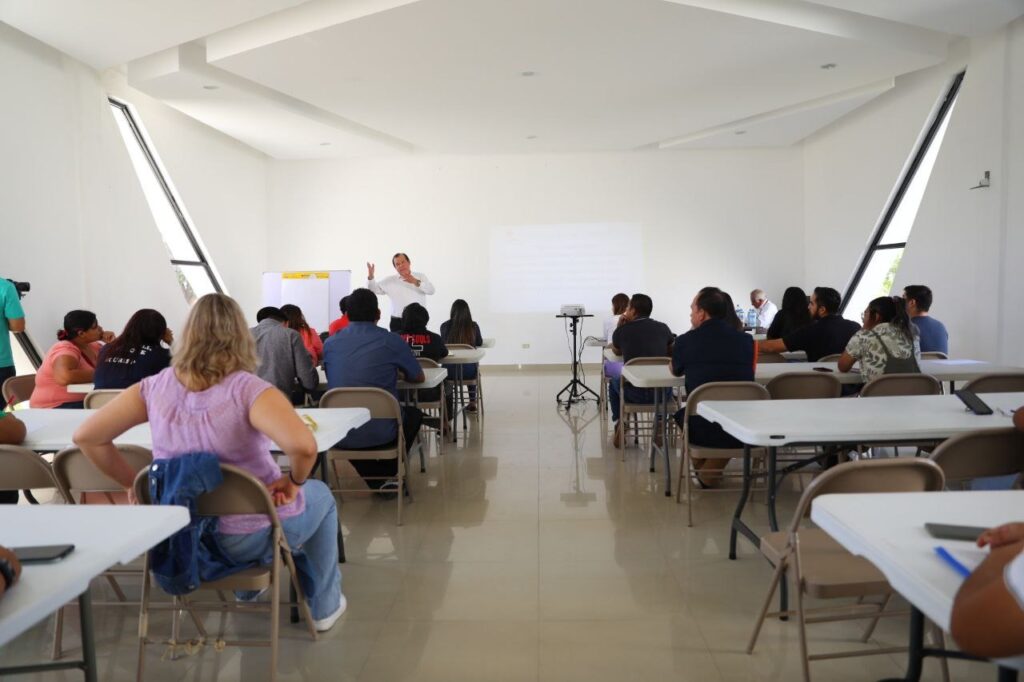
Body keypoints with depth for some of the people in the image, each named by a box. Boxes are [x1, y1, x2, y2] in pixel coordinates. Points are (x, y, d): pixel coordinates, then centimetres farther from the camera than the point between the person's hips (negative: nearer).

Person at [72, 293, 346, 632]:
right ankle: (323, 605, 37)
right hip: (249, 538, -5)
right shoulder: (249, 391, -25)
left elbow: (86, 436, -5)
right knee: (319, 494, 26)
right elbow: (303, 446, -40)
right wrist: (294, 482, -20)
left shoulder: (155, 387, -10)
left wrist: (133, 483, 2)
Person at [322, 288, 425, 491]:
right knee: (414, 414, 30)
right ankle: (386, 474, 27)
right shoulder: (392, 341, -3)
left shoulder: (330, 343, 5)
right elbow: (418, 378, 12)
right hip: (380, 432, -2)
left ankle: (376, 480, 28)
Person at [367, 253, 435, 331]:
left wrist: (416, 282, -25)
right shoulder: (390, 281, 7)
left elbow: (431, 290, -10)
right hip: (397, 322, 1)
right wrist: (370, 276, -11)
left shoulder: (420, 276, 4)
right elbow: (373, 289, 7)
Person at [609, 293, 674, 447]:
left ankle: (620, 427, 30)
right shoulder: (663, 328, 2)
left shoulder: (622, 331, -3)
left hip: (634, 394, -1)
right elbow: (671, 352, 21)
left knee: (614, 383, 33)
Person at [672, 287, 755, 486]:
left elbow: (675, 371, 20)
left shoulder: (685, 341, -3)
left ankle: (701, 469, 43)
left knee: (682, 414, 30)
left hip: (703, 431, -1)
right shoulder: (746, 340, 3)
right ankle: (711, 472, 33)